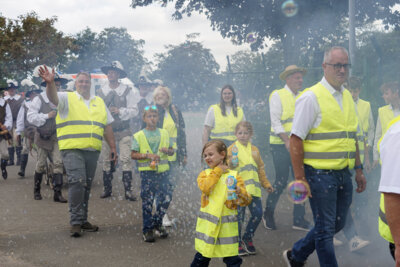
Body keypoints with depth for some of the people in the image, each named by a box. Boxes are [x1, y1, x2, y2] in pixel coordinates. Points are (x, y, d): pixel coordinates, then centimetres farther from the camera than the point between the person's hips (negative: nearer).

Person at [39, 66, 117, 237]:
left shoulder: (99, 102, 19)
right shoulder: (67, 98, 5)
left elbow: (107, 127, 19)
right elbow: (53, 97, -17)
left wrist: (113, 148, 15)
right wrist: (50, 83, -38)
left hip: (92, 151, 5)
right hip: (72, 149, -5)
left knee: (86, 186, 10)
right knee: (77, 182, -17)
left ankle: (83, 220, 18)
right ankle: (75, 222, -12)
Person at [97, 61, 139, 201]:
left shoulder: (128, 91, 1)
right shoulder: (101, 91, 10)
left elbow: (134, 110, -1)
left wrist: (120, 111, -14)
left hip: (123, 131, -3)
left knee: (126, 159, -11)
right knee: (106, 160, 5)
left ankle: (128, 190, -10)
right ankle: (107, 189, 16)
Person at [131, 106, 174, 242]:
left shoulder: (164, 133, 11)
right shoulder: (138, 136, 1)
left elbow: (171, 151, 15)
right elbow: (133, 154, -2)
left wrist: (167, 150, -8)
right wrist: (147, 155, -16)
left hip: (163, 171, 3)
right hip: (147, 172, -3)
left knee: (164, 200, 3)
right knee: (147, 201, -1)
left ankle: (158, 224, 24)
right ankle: (147, 230, 8)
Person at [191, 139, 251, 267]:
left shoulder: (234, 175, 1)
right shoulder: (205, 174, 5)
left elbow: (246, 201, -2)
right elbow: (205, 187, -18)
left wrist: (239, 192, -23)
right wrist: (217, 171, -8)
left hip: (227, 226, -1)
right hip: (207, 224, 1)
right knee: (202, 256, 12)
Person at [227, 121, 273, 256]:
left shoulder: (254, 150, 14)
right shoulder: (232, 149, -1)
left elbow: (260, 168, 21)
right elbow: (227, 168, -6)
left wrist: (266, 184, 20)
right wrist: (232, 161, -25)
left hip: (253, 189, 5)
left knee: (257, 213, 1)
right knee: (239, 216, -3)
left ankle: (247, 238, 22)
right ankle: (238, 243, 13)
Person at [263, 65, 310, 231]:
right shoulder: (277, 95, -3)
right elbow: (275, 122, -10)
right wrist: (287, 141, -19)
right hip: (281, 145, -5)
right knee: (281, 182, -2)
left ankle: (299, 220, 12)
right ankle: (268, 215, 17)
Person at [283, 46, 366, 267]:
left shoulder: (347, 97, 12)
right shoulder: (311, 97, -11)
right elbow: (295, 140, -14)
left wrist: (358, 169, 15)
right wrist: (300, 178, -17)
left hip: (344, 173, 8)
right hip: (320, 174, -8)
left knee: (338, 224, 17)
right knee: (325, 228, 1)